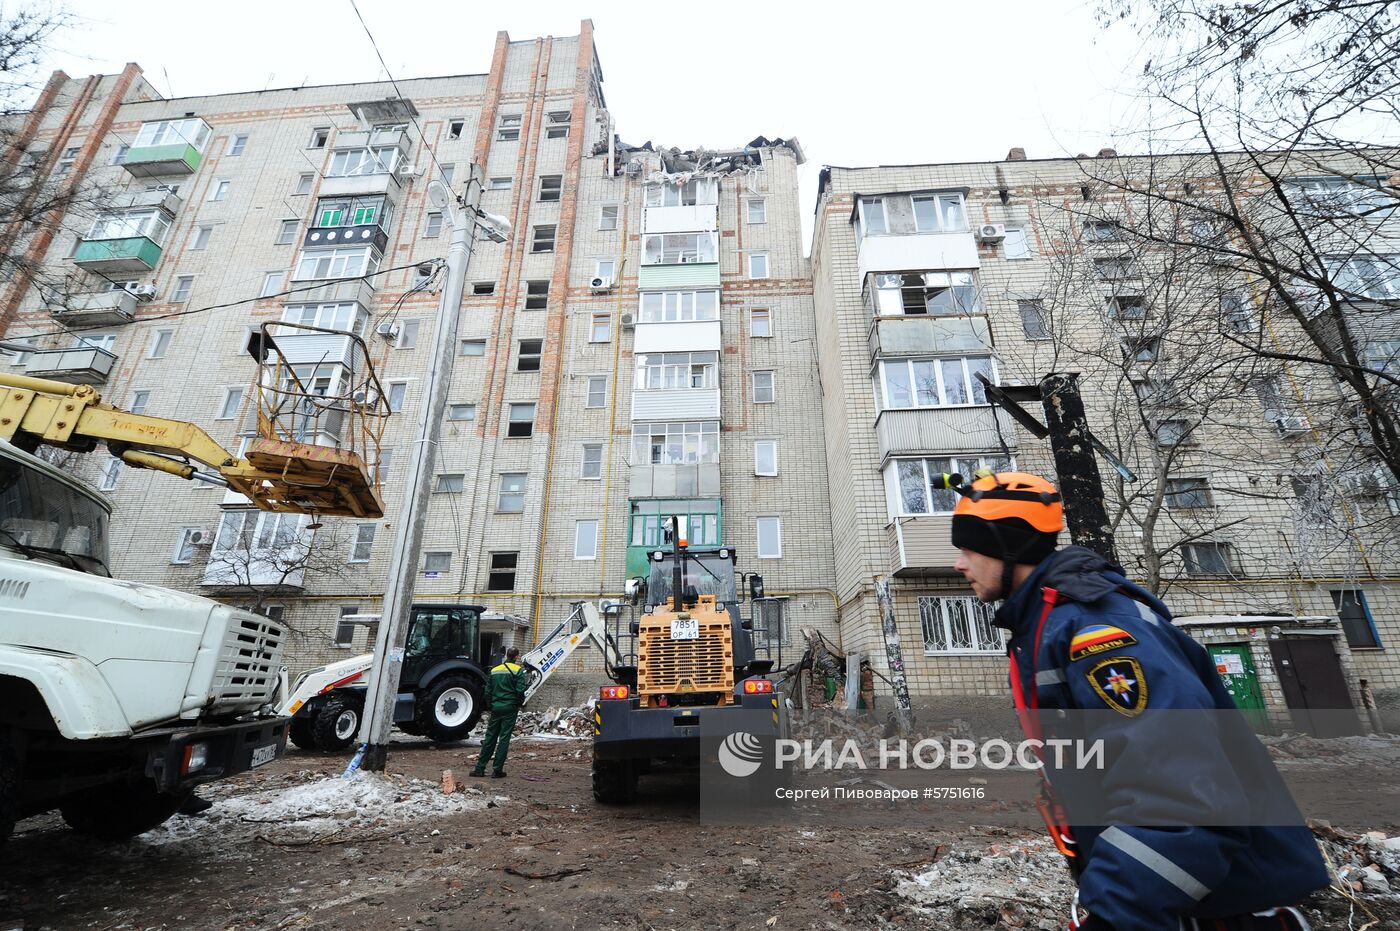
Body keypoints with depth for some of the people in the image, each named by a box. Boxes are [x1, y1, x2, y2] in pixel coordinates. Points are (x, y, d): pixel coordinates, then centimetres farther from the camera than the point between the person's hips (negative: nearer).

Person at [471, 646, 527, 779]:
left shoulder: (495, 670, 9)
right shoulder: (518, 670, -7)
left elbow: (488, 691, 11)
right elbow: (520, 690, -13)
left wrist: (490, 706, 19)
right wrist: (520, 703, 4)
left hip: (496, 707, 5)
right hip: (510, 708, -5)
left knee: (490, 738, 12)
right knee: (504, 738, 1)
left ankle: (480, 768, 13)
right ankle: (497, 770, 3)